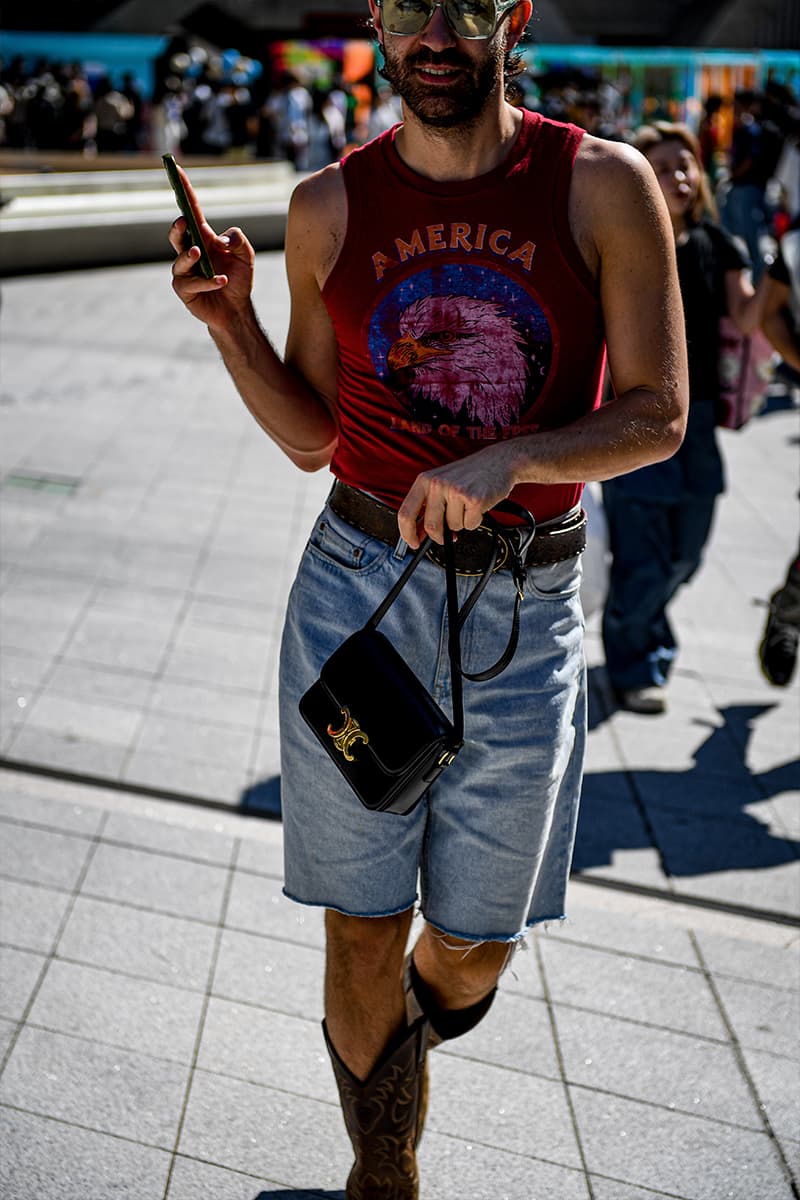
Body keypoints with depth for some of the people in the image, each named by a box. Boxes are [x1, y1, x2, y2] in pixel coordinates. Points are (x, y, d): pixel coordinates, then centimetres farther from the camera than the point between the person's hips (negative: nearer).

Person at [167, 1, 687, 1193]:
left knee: (471, 948, 10)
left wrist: (509, 459, -22)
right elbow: (312, 436, 7)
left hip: (524, 607, 0)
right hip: (357, 588, 1)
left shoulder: (605, 187, -5)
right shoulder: (330, 206, 0)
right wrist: (231, 321, -9)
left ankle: (426, 1010, 49)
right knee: (362, 934, 6)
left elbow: (658, 415, -6)